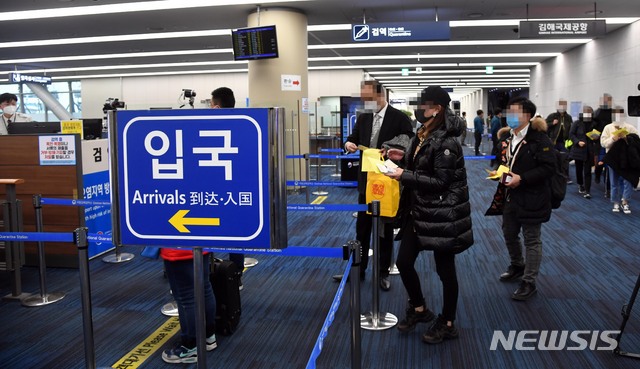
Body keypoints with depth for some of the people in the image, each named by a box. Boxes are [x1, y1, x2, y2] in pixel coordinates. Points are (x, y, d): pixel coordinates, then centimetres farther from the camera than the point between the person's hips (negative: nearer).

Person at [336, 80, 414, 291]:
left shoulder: (399, 118, -11)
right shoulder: (363, 117, 5)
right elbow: (354, 138, 13)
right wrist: (349, 144, -10)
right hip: (366, 180, 5)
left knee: (386, 229, 9)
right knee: (362, 227, 12)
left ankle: (383, 273, 21)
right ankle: (358, 270, 24)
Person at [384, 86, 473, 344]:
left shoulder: (446, 142, -19)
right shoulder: (423, 135, 8)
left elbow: (440, 181, -21)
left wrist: (404, 175, -21)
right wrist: (404, 158, 3)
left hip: (442, 215, -9)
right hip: (418, 211, 9)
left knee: (445, 269, 6)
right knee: (403, 262, 11)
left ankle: (447, 324, 23)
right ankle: (419, 309, 34)